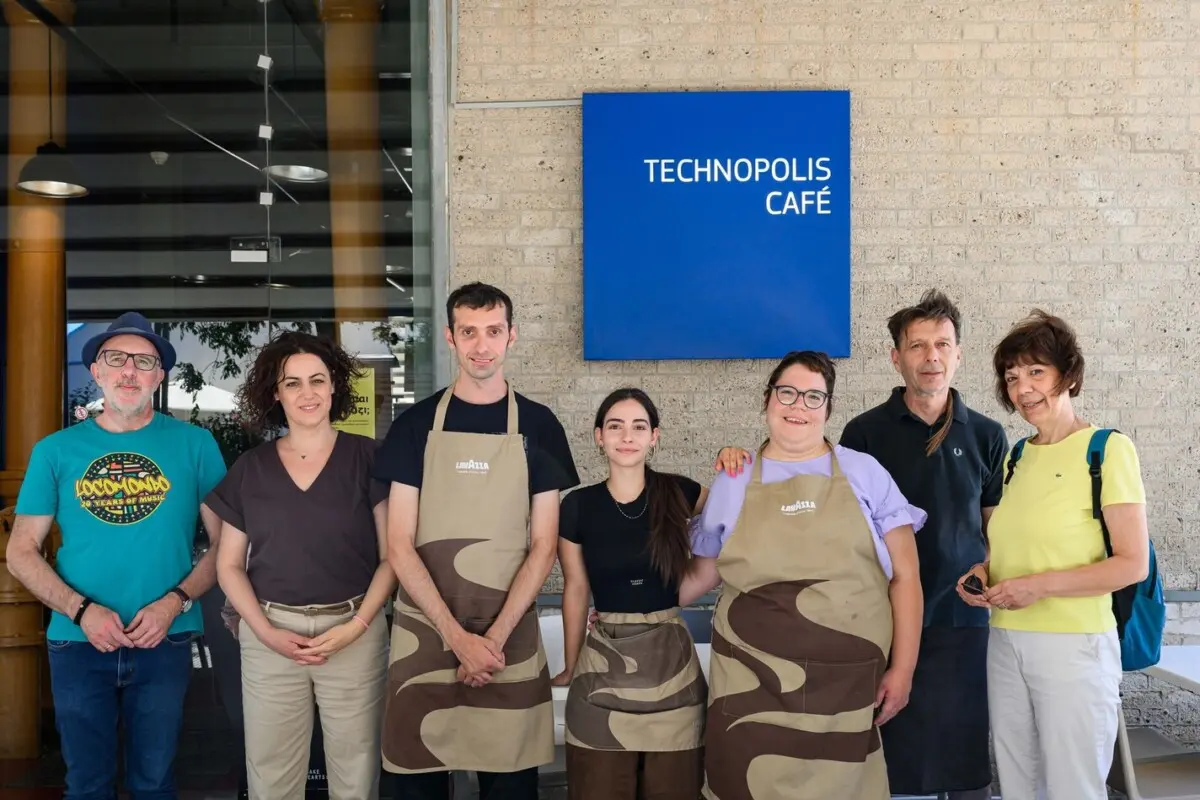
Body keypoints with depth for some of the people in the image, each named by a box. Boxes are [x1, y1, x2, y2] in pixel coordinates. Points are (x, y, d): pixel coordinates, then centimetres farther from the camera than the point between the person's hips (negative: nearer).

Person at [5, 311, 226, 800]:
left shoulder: (194, 444, -3)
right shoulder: (55, 450, 1)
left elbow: (224, 542, -1)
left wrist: (174, 602, -15)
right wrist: (81, 610, -12)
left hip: (165, 642, -1)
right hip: (77, 643, 1)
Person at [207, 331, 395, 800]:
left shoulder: (366, 458, -1)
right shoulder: (250, 468, 5)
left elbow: (391, 556, -1)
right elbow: (229, 565, 7)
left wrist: (356, 626, -12)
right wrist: (266, 631, -6)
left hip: (354, 635, -2)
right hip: (269, 637, 2)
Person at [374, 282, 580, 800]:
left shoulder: (538, 425, 2)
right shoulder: (416, 424, 1)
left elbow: (543, 546, 0)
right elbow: (399, 545, -2)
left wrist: (495, 636, -10)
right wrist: (458, 636, -11)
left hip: (511, 638, 0)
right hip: (423, 633, 0)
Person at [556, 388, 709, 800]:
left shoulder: (678, 493, -3)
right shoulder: (577, 506, -3)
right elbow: (575, 590, 7)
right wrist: (570, 668, 15)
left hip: (671, 658, 1)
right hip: (605, 660, 0)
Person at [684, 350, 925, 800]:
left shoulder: (865, 473, 5)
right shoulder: (732, 484, 8)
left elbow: (904, 575, 4)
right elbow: (701, 575, 18)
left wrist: (902, 668, 0)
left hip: (848, 687, 0)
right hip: (752, 685, 1)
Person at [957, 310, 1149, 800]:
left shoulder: (1108, 450, -8)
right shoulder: (1017, 456, 11)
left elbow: (1133, 564, -12)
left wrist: (1040, 585, -20)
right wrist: (986, 571, 0)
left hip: (1074, 646, -6)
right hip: (1005, 644, 6)